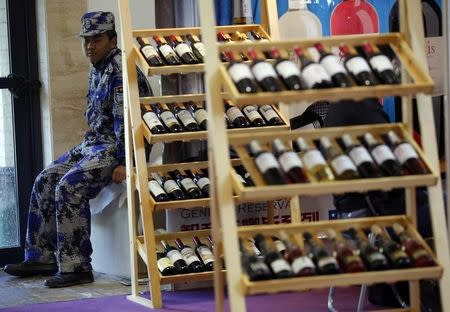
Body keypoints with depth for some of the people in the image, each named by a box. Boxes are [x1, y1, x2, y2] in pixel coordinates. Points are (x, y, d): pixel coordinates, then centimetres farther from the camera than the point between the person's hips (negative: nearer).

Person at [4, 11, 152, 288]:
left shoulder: (120, 70, -16)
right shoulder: (97, 70, 15)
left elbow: (125, 119, -23)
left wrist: (122, 161, -27)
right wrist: (86, 148, 17)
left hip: (116, 147, -10)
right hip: (93, 143, 10)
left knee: (70, 187, -26)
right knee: (46, 181, 5)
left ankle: (76, 267, -23)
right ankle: (42, 257, 10)